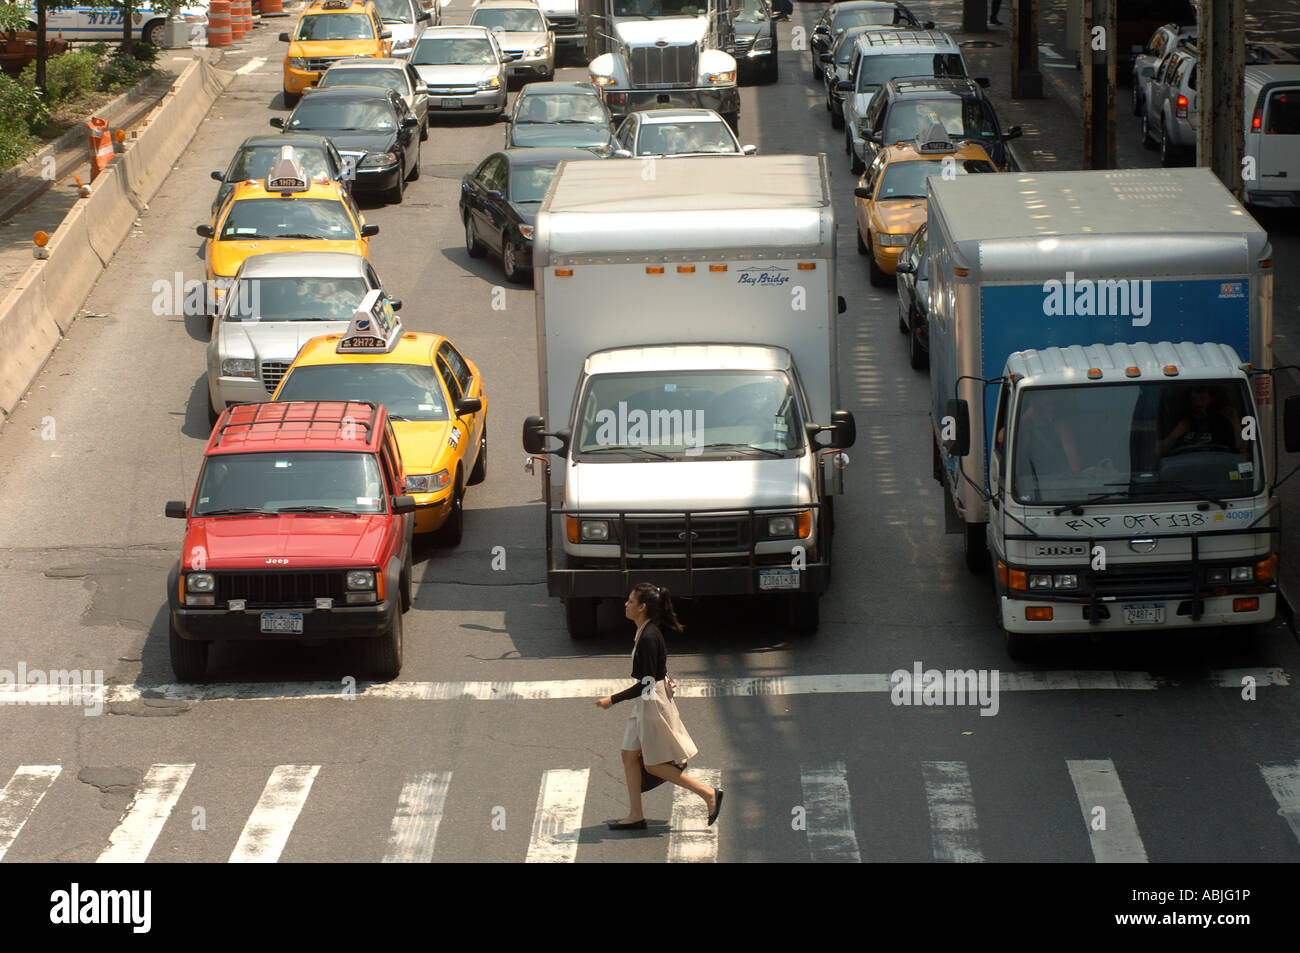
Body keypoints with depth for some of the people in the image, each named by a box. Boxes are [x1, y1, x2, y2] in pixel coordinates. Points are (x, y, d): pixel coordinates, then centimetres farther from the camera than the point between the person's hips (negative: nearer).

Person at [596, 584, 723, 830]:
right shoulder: (644, 632, 6)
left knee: (655, 765, 0)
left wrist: (613, 700, -21)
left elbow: (646, 683, -25)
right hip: (645, 704, 10)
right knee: (629, 755, 10)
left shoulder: (649, 637, -24)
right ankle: (635, 816, 15)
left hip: (654, 703, -10)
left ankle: (709, 794, 6)